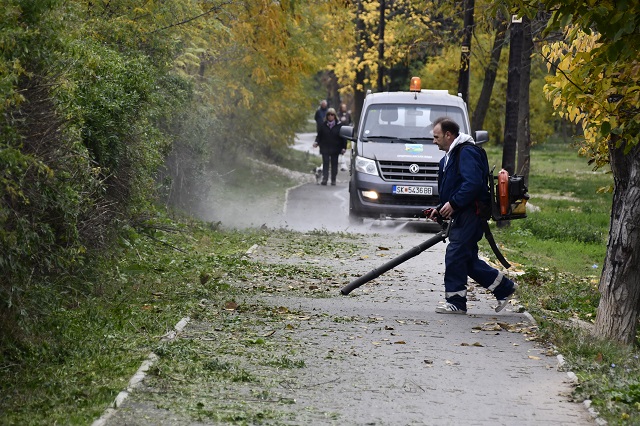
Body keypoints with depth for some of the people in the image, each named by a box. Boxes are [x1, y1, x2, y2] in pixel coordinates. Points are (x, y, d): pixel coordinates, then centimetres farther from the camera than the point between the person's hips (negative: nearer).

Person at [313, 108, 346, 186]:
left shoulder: (339, 125, -1)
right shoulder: (323, 125, 4)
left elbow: (343, 137, 1)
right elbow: (319, 135, 10)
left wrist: (344, 147, -6)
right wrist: (316, 142, -9)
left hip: (335, 149, -1)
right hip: (325, 148, 1)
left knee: (334, 164, 5)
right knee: (325, 163, -4)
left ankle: (333, 180, 13)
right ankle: (324, 179, -8)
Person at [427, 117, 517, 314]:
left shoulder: (467, 152, -12)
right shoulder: (449, 157, 22)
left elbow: (473, 183, -24)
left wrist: (453, 204, -23)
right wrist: (440, 208, 15)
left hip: (471, 213, -11)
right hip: (462, 215, 11)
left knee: (455, 255, -10)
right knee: (468, 259, 10)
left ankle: (456, 301, -6)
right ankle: (504, 287, 18)